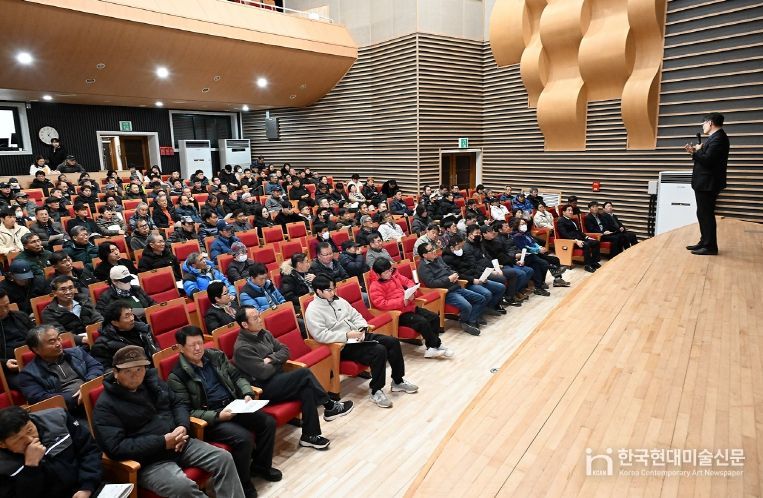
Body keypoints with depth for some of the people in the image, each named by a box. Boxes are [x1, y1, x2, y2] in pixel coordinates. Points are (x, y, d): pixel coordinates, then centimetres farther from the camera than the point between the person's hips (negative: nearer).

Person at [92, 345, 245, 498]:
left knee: (224, 458, -8)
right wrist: (162, 442, -21)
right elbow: (116, 448, -17)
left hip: (179, 444, 6)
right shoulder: (105, 405, -10)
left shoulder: (152, 380, 10)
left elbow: (177, 403, 17)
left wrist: (183, 426, -6)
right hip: (148, 461, -6)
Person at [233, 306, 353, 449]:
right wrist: (278, 362, -2)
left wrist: (270, 359, -9)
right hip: (264, 388, -7)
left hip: (277, 379, 8)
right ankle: (330, 407, -6)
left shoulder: (264, 334, 8)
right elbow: (264, 373, -22)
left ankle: (309, 435, -13)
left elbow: (285, 350, 9)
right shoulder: (242, 348, -17)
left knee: (307, 390, -21)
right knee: (304, 374, -22)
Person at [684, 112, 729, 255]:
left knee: (706, 214, -5)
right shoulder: (714, 137, 15)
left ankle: (710, 247, 0)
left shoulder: (718, 138, -17)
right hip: (704, 183, 10)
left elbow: (707, 160, -25)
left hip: (708, 184, -10)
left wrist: (696, 151, -10)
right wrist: (695, 152, 3)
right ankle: (704, 242, 24)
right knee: (703, 214, 15)